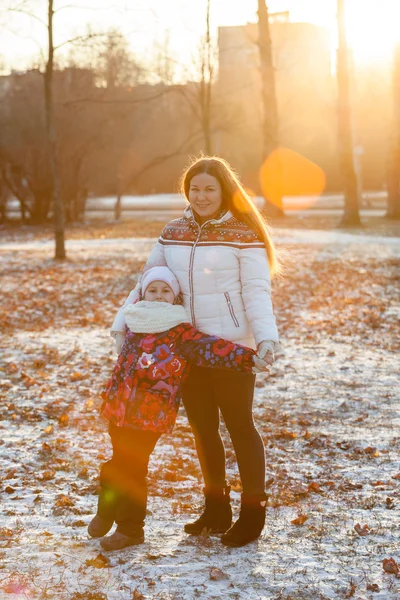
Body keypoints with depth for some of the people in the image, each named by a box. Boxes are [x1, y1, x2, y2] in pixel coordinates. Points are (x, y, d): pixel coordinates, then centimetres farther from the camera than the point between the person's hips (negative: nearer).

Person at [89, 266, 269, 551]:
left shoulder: (181, 332, -6)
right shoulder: (135, 323, 12)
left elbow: (210, 348, -15)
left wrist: (246, 357, -23)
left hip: (151, 413, -5)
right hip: (119, 407, 5)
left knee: (132, 468, -4)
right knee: (117, 462, 17)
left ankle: (130, 528, 11)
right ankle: (106, 512, 38)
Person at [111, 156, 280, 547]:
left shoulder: (243, 235, -7)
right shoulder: (173, 233, 8)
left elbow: (257, 292, -10)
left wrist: (266, 336, -24)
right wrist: (123, 322, 3)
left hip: (231, 346, -5)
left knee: (238, 425, 2)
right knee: (202, 427, 13)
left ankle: (253, 513, 14)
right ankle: (216, 508, 27)